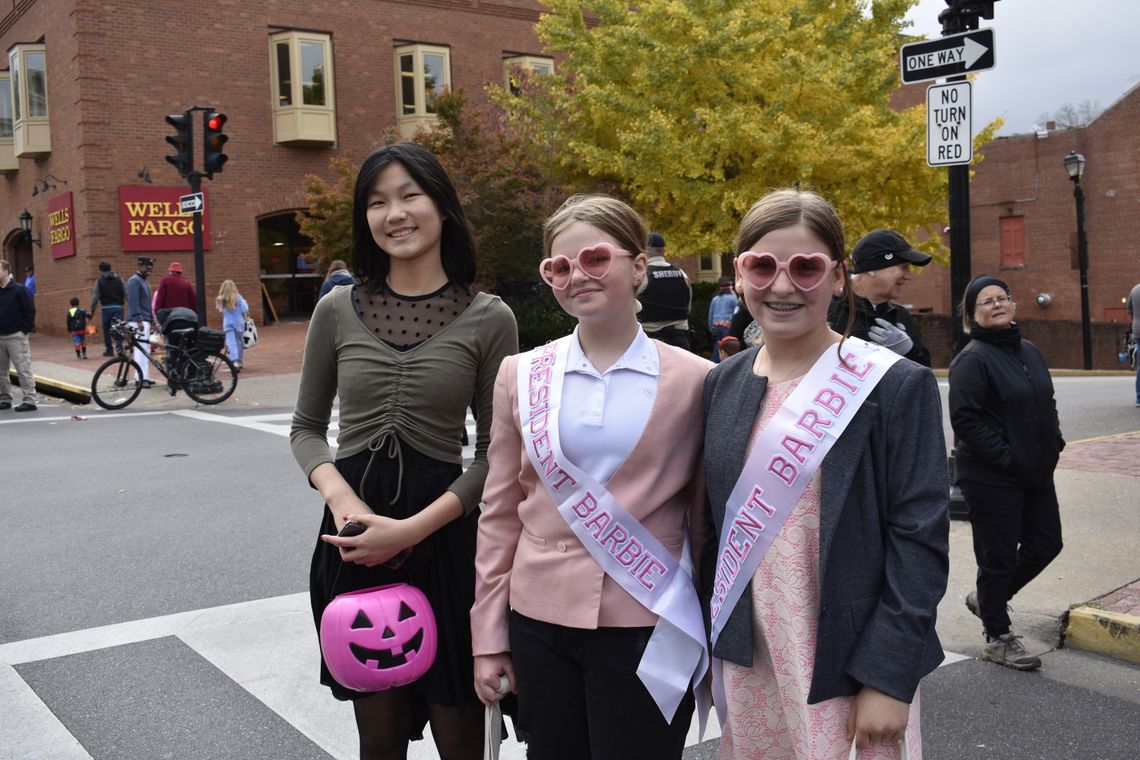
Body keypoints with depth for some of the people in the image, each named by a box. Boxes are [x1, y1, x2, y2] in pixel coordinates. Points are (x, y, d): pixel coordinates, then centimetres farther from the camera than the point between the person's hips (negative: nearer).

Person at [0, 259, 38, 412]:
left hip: (16, 337, -6)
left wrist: (25, 330, -11)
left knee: (23, 369, -6)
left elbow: (30, 310, -8)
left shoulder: (19, 289, -6)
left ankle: (29, 400, -5)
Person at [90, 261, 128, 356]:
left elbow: (95, 297, 1)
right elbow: (126, 294, 4)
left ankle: (109, 350, 12)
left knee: (106, 329, 10)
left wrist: (92, 310, 7)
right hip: (118, 307, 1)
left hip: (106, 308, -1)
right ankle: (119, 347, -18)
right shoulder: (119, 279, 7)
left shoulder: (99, 281, 2)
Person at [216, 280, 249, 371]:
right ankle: (239, 361, 26)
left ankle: (235, 361, -22)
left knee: (231, 343, -5)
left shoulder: (221, 299, -4)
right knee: (239, 342, 16)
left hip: (227, 323, 0)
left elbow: (221, 310, 4)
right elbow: (245, 310, -11)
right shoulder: (238, 297, -7)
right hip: (238, 322, 0)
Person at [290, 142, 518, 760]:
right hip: (353, 528, 2)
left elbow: (494, 452, -2)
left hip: (444, 535, -2)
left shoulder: (488, 319, -3)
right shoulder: (337, 310, 4)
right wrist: (340, 496, -10)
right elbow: (306, 427, 11)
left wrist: (412, 528, -14)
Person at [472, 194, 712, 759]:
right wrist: (488, 635, 6)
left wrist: (714, 639, 5)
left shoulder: (693, 380, -3)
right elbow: (500, 513, 7)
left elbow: (705, 518, 3)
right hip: (539, 622, 3)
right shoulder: (522, 375, 4)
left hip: (647, 628, -2)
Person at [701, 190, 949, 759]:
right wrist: (715, 645, 10)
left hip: (846, 669, -4)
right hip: (746, 667, 4)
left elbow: (919, 541, -11)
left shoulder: (897, 386, -9)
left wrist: (889, 677, -15)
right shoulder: (721, 385, 4)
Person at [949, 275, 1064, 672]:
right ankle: (998, 639, 19)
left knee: (1045, 544, 14)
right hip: (993, 479, -8)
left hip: (1036, 473, 8)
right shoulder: (972, 359, -14)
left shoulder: (1028, 351, 12)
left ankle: (986, 597, 35)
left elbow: (1047, 403, 22)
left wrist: (1054, 444, 8)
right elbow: (964, 418, -20)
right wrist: (1006, 456, -20)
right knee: (999, 556, 3)